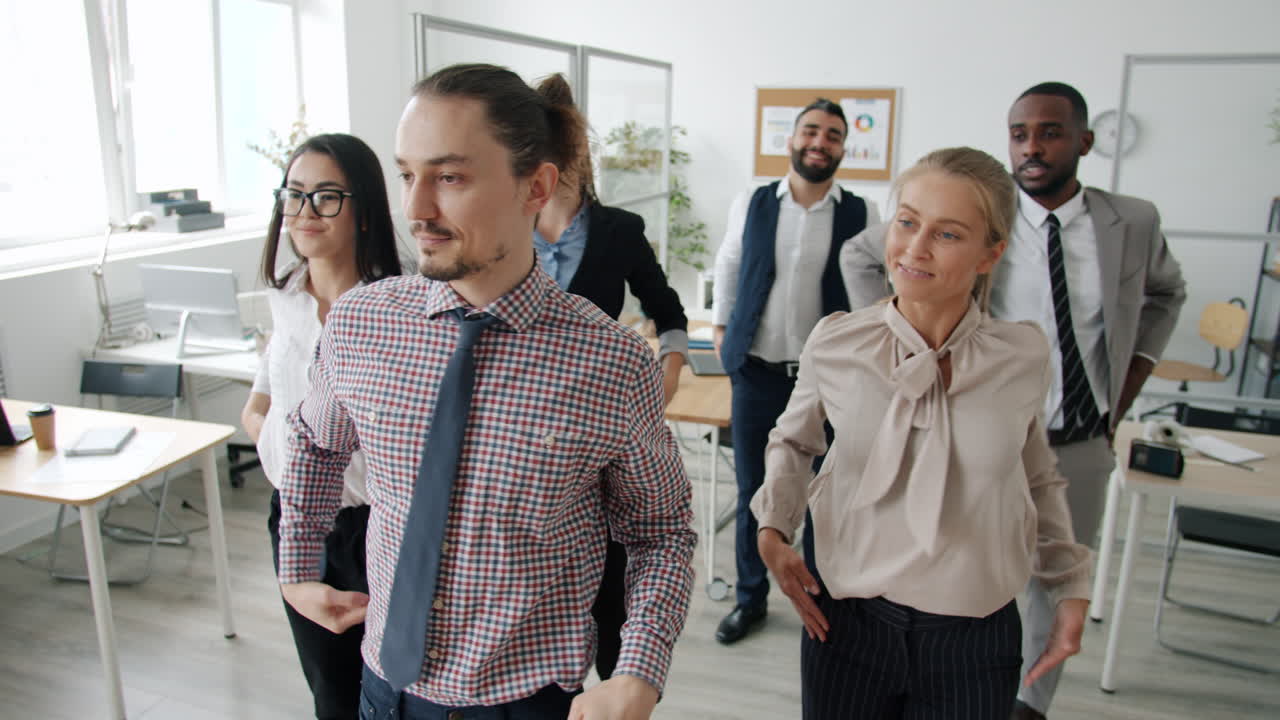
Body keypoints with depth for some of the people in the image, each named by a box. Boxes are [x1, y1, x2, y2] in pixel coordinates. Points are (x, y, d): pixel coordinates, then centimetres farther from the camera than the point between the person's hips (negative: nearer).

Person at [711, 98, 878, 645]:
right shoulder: (751, 205, 1)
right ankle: (750, 599, 28)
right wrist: (720, 328, 15)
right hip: (757, 372, 1)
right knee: (752, 491, 10)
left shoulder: (862, 215, -2)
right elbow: (727, 266, 16)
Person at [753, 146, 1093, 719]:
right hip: (846, 623, 0)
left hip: (975, 639, 1)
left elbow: (1037, 477, 11)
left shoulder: (1024, 356, -6)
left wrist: (1071, 588, 9)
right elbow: (792, 441, 8)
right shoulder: (835, 343, -10)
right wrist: (773, 529, -5)